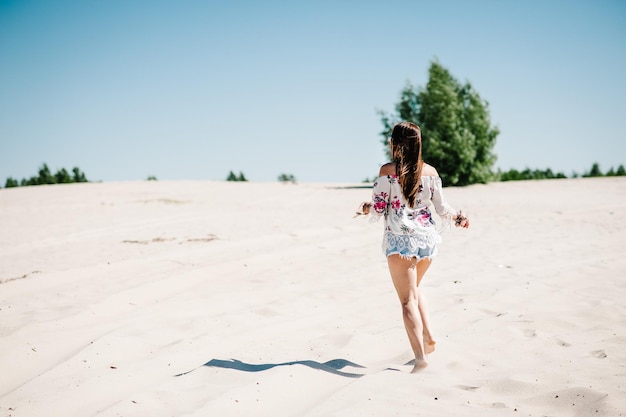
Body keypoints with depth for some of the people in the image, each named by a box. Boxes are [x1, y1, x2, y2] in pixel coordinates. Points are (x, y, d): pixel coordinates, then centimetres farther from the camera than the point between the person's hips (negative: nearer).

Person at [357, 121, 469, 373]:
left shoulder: (387, 171, -8)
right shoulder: (430, 172, 2)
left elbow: (378, 209, -8)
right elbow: (442, 209, 5)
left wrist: (365, 208, 15)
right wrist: (458, 217, 26)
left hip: (399, 240, -4)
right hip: (426, 238, 4)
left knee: (408, 299, 0)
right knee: (414, 289, 27)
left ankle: (420, 355, -9)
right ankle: (427, 336, 19)